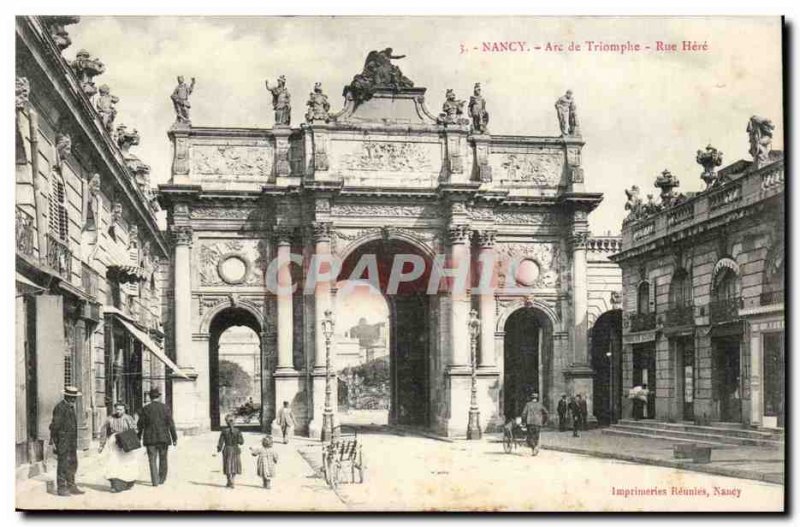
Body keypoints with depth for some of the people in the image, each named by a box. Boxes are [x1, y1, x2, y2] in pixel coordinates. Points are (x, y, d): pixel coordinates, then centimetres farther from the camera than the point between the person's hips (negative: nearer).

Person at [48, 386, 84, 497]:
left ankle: (71, 486, 20)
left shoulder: (71, 406, 15)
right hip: (63, 440, -9)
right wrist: (53, 441, -19)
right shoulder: (60, 407, -14)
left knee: (73, 464, 12)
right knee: (63, 464, -5)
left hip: (72, 441, 9)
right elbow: (55, 425, -17)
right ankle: (61, 488, 0)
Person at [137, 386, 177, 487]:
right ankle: (162, 479, 23)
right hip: (163, 437, 1)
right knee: (163, 459, 15)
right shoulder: (165, 408, -3)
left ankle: (155, 481, -7)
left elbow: (140, 425, 0)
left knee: (152, 460, 2)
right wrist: (174, 438, -1)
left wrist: (139, 437, 14)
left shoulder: (145, 408, -3)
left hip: (150, 438, -1)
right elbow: (171, 424, -5)